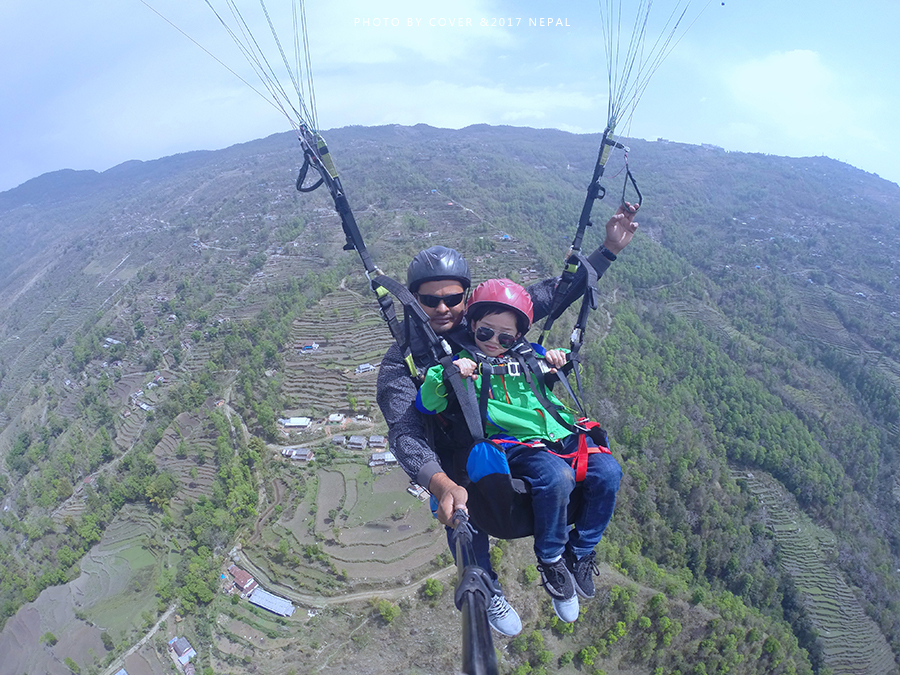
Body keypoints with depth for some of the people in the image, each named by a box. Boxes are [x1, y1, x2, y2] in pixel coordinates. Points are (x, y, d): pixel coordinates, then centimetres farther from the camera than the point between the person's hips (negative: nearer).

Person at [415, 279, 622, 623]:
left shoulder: (528, 355, 18)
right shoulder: (465, 363, 4)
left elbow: (555, 369, 39)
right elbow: (426, 404, -3)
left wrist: (556, 359, 15)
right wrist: (445, 376, -21)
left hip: (561, 437, 6)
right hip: (515, 446, -5)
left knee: (607, 472, -18)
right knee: (556, 477, -35)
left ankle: (579, 551, 5)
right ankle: (550, 559, -6)